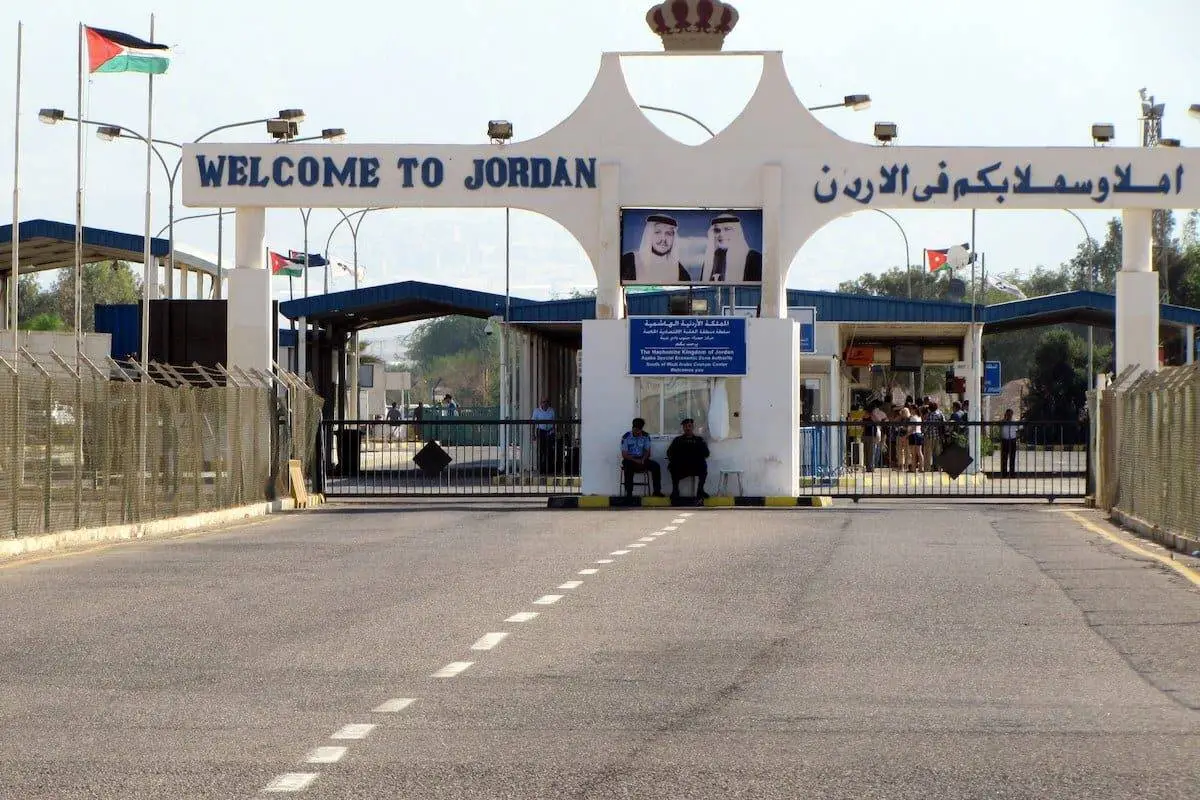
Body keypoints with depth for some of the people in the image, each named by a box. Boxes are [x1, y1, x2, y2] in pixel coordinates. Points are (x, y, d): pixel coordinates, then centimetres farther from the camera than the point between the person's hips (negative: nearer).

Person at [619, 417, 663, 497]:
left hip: (642, 459, 4)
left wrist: (643, 460, -16)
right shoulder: (626, 437, -9)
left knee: (655, 465, -21)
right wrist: (636, 461, -23)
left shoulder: (645, 436, 1)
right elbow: (624, 454, -10)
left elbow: (647, 452, 5)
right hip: (630, 460, -4)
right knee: (628, 466, -38)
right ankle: (629, 493, -37)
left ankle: (657, 491, -18)